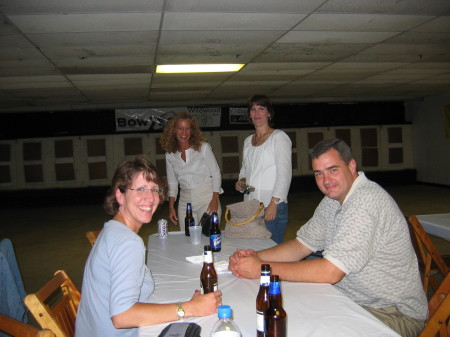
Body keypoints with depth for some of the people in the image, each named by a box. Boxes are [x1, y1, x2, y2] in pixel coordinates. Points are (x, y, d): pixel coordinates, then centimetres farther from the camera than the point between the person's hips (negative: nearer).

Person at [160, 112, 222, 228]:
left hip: (207, 198, -3)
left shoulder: (203, 147, -3)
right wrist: (171, 207, 6)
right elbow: (172, 183, 13)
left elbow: (216, 174, -2)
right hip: (185, 201, 3)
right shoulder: (170, 154, 7)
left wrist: (215, 200, -12)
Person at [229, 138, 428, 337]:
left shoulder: (366, 201, -26)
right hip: (352, 301, 8)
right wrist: (257, 257, -10)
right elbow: (302, 245, 7)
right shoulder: (333, 199, 5)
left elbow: (330, 272, -29)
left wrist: (262, 268, -24)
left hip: (394, 313, -8)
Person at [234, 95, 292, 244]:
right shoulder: (248, 141, 17)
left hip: (273, 208, -6)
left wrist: (274, 203, -17)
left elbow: (285, 173, -10)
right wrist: (241, 181, 5)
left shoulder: (279, 137, -3)